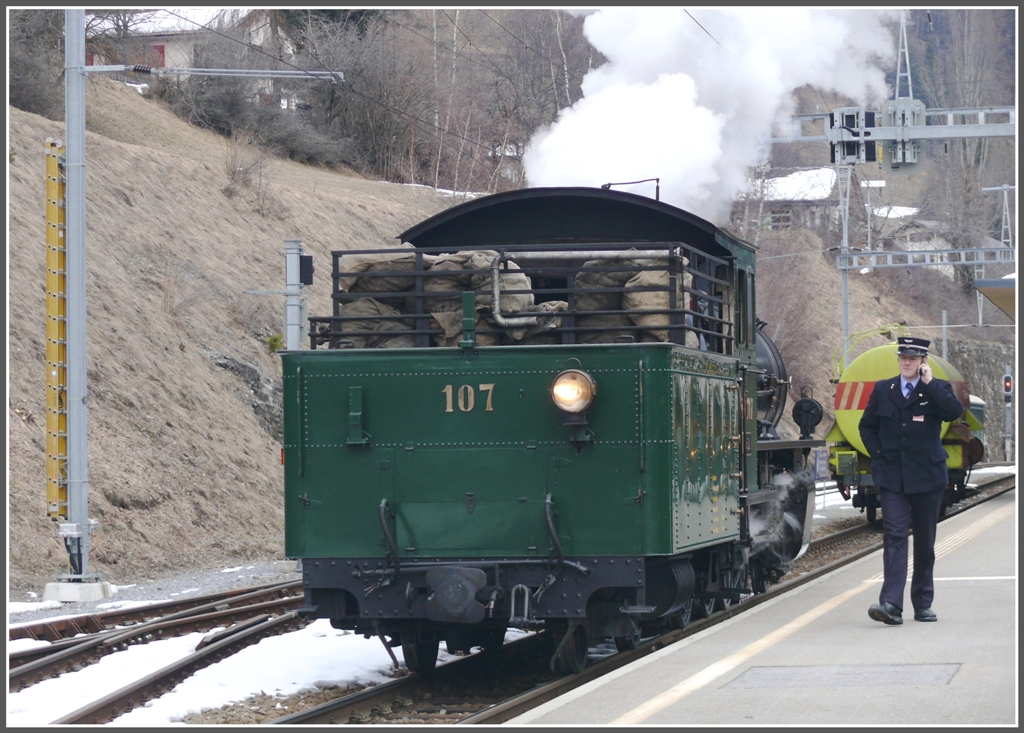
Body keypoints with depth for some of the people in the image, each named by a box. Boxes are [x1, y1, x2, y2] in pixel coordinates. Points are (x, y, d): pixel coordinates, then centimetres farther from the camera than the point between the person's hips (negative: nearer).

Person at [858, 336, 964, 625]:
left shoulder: (938, 389, 3)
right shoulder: (883, 390, 8)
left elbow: (954, 412, -17)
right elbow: (867, 426, 17)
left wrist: (930, 383, -16)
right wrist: (879, 454, 4)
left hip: (927, 478, 0)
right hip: (892, 478, 0)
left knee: (925, 542, 9)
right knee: (894, 537, -12)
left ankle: (923, 604, 20)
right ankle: (891, 605, -22)